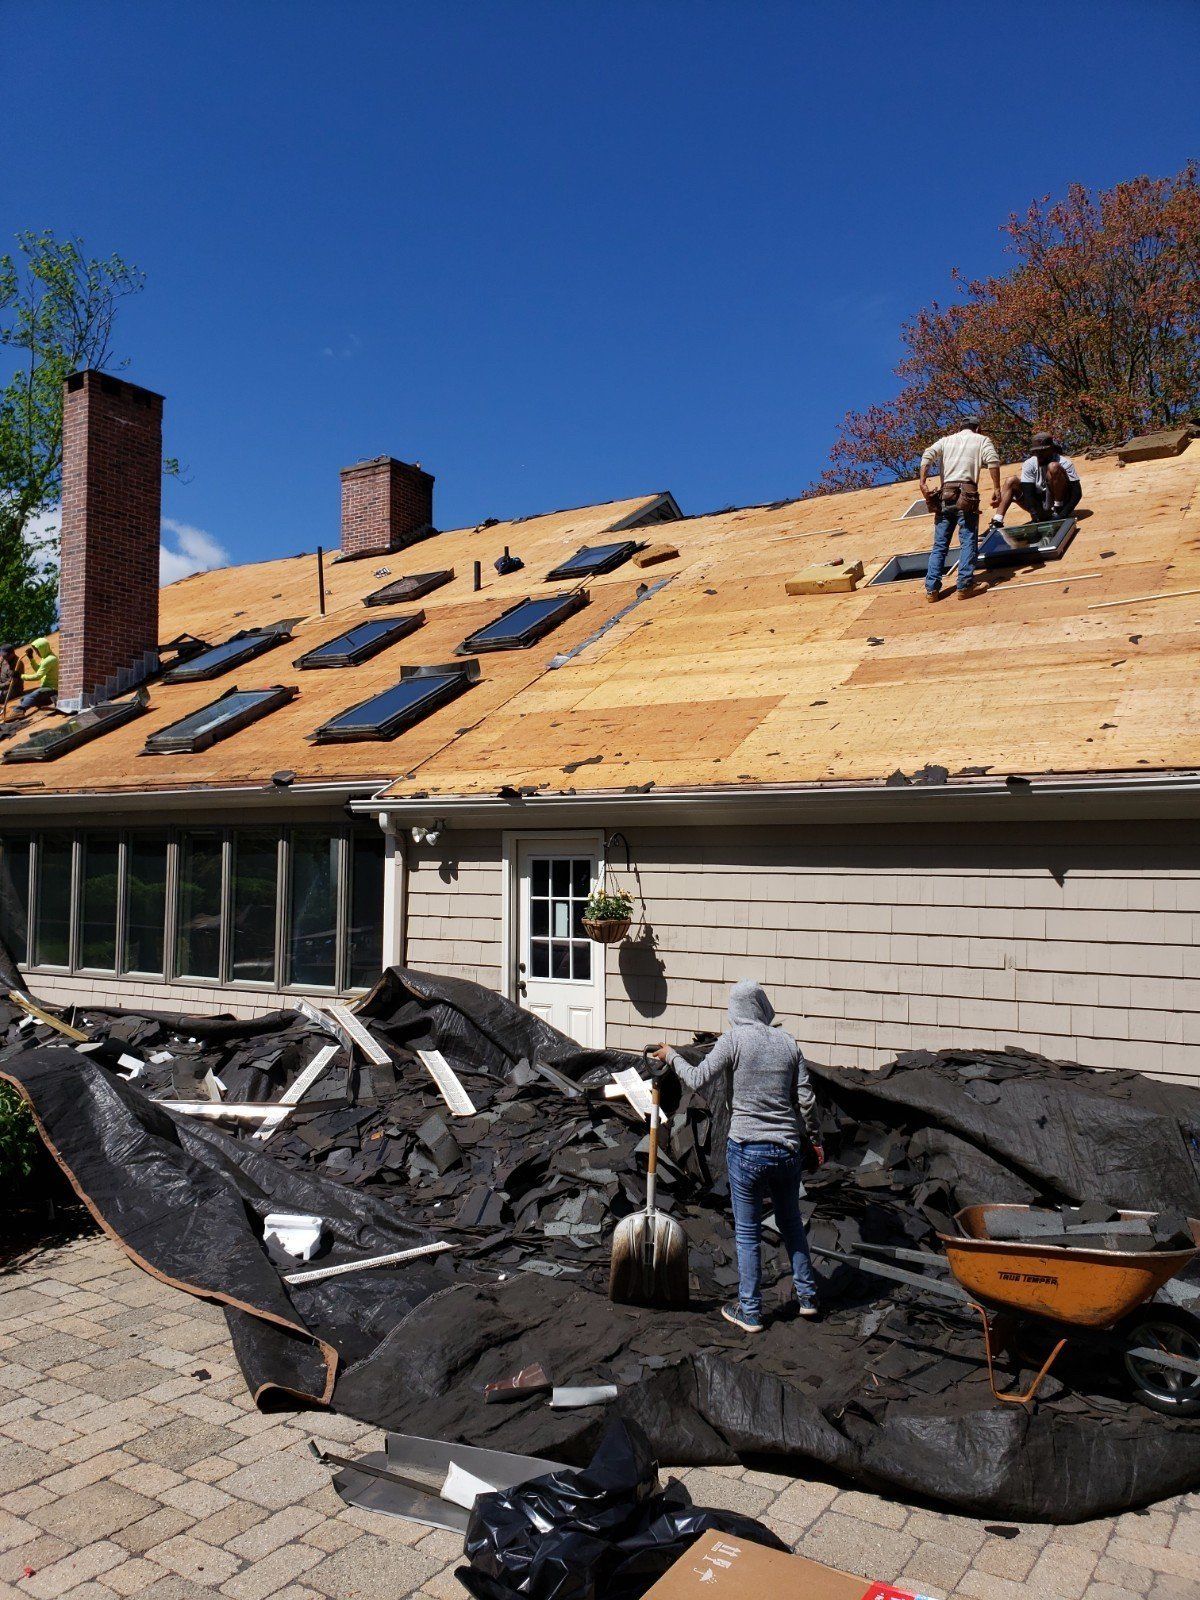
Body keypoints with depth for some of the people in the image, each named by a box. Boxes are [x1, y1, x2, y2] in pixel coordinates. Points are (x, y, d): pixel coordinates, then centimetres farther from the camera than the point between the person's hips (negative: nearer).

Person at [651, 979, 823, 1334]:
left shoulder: (734, 1039, -9)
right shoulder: (788, 1042, 3)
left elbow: (697, 1079, -8)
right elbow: (806, 1099, 5)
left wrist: (671, 1056, 9)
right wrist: (815, 1140, 18)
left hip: (746, 1150, -4)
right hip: (787, 1150, 4)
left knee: (748, 1233, 8)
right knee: (791, 1224, 22)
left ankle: (750, 1312, 16)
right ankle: (807, 1296, 31)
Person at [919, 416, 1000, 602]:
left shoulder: (946, 440, 23)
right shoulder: (982, 439, 15)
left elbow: (927, 455, 3)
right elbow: (993, 460, -4)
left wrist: (923, 483, -5)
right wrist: (996, 488, -8)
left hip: (945, 494, 3)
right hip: (966, 494, -3)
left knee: (939, 544, 5)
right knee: (968, 541, -3)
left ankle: (932, 589, 1)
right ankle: (965, 586, -10)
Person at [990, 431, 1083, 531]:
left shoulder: (1064, 463, -13)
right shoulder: (1029, 464, -5)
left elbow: (1077, 493, -18)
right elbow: (1028, 493, -14)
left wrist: (1062, 515, -32)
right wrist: (1037, 517, -29)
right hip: (1040, 507, 4)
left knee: (1053, 467, -23)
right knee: (1011, 482, -9)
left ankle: (1058, 509, -18)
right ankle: (997, 523, -21)